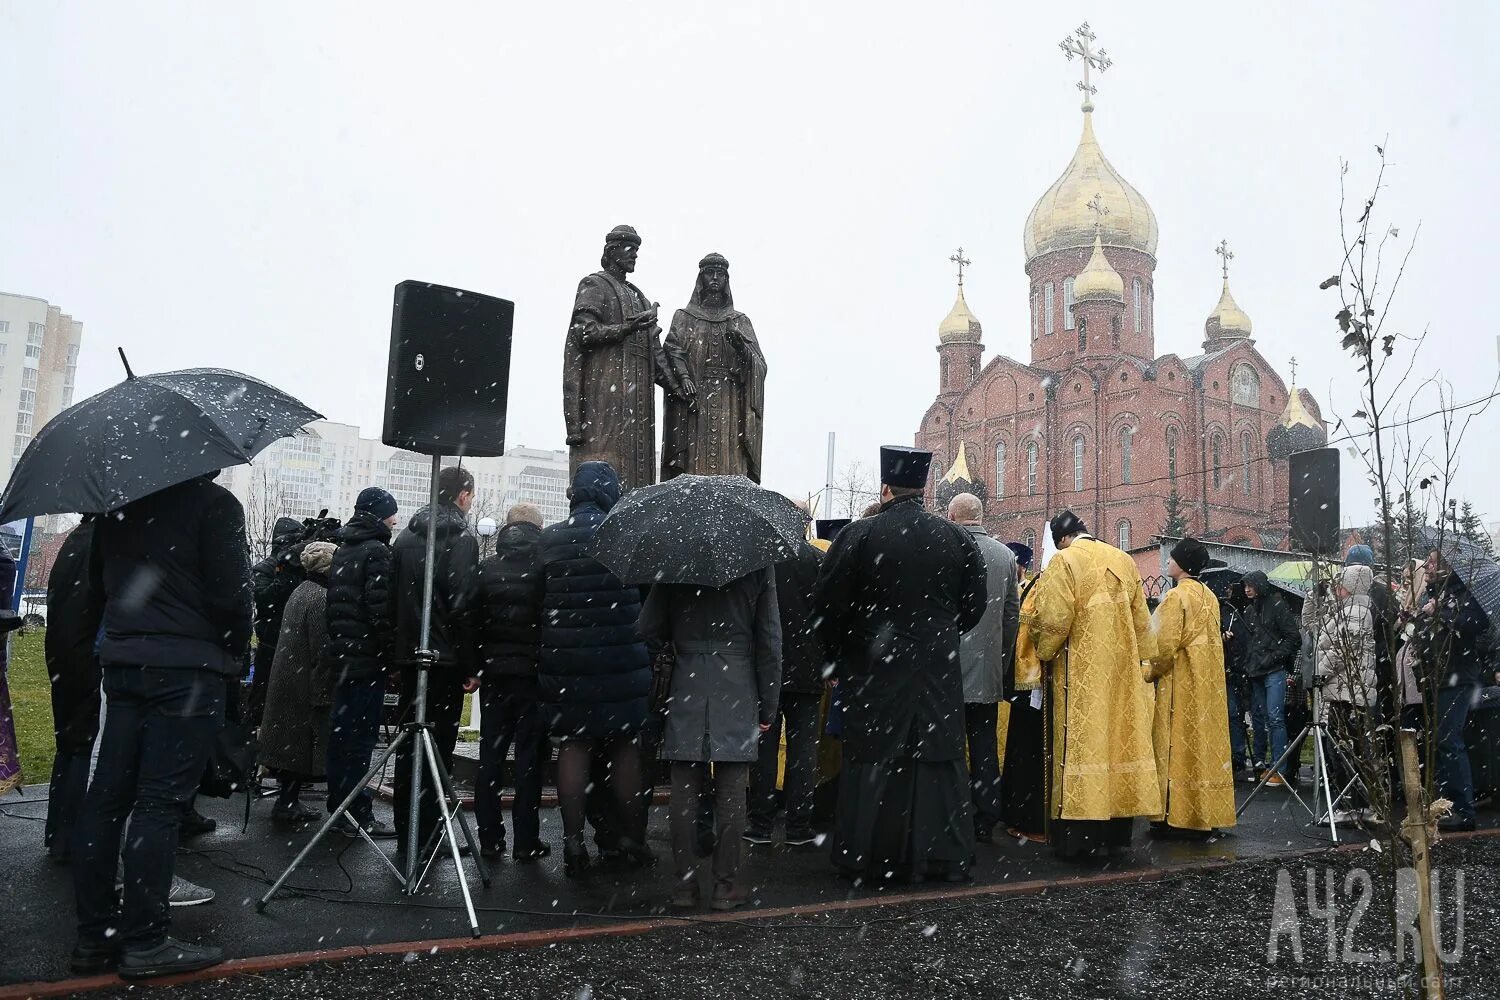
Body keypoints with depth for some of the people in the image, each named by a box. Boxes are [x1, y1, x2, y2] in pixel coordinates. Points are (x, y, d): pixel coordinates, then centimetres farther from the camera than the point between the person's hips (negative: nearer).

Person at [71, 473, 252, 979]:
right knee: (160, 803, -4)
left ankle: (95, 935, 16)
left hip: (122, 661, 7)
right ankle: (144, 941, 2)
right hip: (188, 665, -7)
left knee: (107, 797, 9)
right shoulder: (213, 502, -10)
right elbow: (230, 591, -14)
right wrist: (236, 652, 0)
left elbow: (97, 579, 20)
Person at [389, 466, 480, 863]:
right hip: (446, 661, -6)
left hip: (409, 656, 7)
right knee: (437, 748, -1)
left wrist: (400, 642, 17)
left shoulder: (406, 537, 12)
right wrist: (471, 666, -12)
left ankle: (405, 838, 19)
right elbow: (463, 607, -16)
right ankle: (422, 840, 1)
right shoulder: (462, 540, -9)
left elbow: (392, 598, 13)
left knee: (408, 748, 12)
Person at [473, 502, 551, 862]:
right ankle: (526, 842, 5)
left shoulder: (487, 568, 5)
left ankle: (490, 838, 13)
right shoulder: (546, 566, -5)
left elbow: (473, 620, 5)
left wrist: (473, 667, 9)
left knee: (491, 755, 9)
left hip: (494, 673, 3)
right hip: (534, 671, -3)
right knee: (529, 757, 2)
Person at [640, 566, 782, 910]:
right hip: (738, 691, -1)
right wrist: (768, 707, 6)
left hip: (686, 688, 1)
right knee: (731, 792, 5)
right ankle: (725, 884, 10)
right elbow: (769, 639, 0)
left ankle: (686, 882, 12)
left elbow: (649, 628, -1)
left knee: (684, 791, 6)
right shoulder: (758, 563, -2)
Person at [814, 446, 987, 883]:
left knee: (871, 763, 6)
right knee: (939, 760, 11)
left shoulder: (859, 535, -9)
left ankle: (866, 858, 12)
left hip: (874, 670, -2)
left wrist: (839, 654, 8)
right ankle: (943, 855, 18)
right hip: (938, 672, 2)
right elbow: (974, 605, 6)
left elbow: (826, 604, -7)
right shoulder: (957, 538, 0)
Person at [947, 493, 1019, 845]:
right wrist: (1003, 661, 17)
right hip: (989, 671, 4)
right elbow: (1012, 613, 8)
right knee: (985, 748, 11)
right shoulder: (1005, 555, 3)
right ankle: (985, 824, 16)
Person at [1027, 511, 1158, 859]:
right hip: (1120, 672, 5)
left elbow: (1052, 619, -15)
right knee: (1116, 737, 10)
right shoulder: (1124, 561, 9)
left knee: (1081, 742, -2)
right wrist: (1137, 659, 19)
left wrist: (1043, 649, 3)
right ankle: (1116, 830, 18)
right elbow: (1140, 620, 13)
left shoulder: (1064, 561, -9)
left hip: (1080, 672, -5)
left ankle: (1076, 835, 0)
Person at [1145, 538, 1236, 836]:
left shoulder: (1176, 596, -14)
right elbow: (1214, 639, 15)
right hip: (1209, 679, 8)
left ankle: (1173, 813, 0)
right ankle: (1209, 811, 15)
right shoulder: (1210, 597, 10)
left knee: (1177, 743, -3)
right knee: (1205, 740, 10)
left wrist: (1150, 673, -4)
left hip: (1180, 679, -8)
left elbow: (1165, 645, -17)